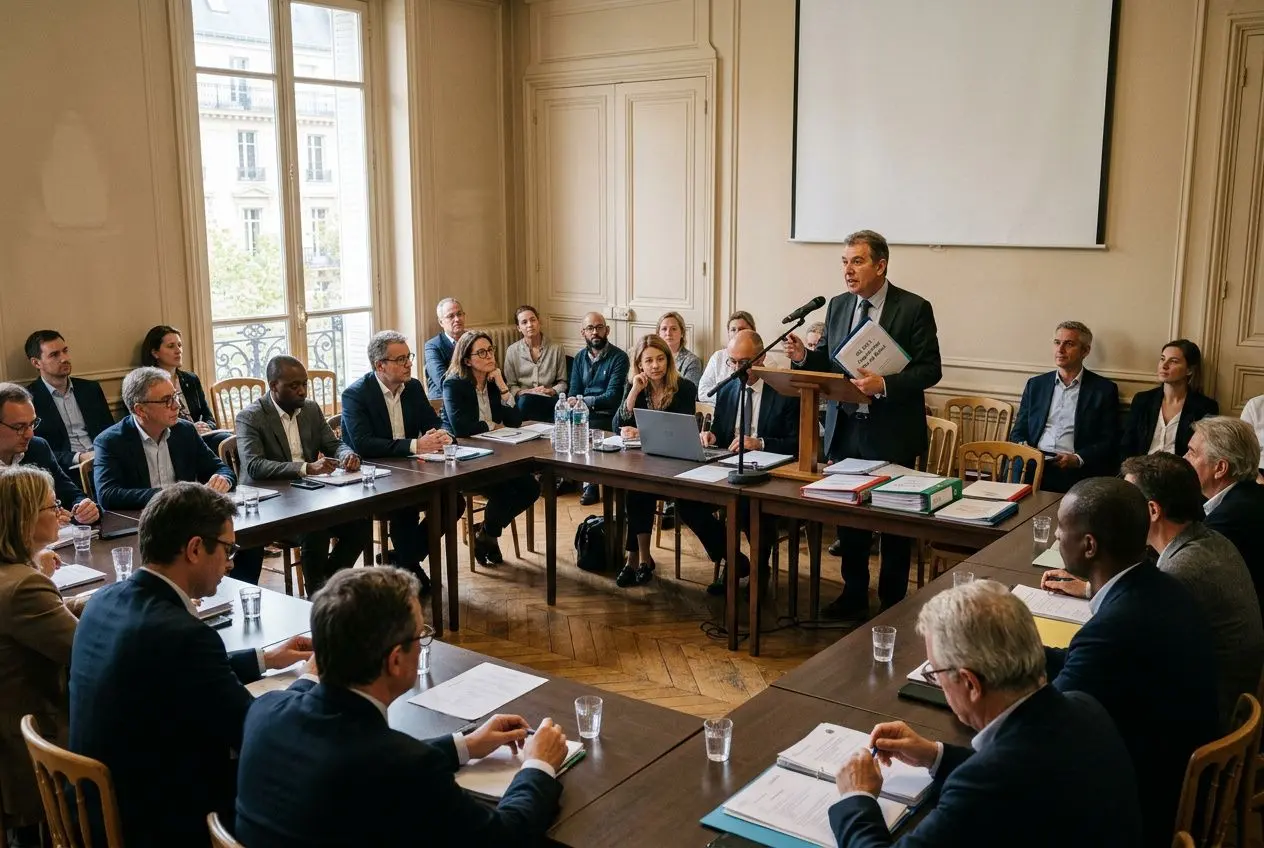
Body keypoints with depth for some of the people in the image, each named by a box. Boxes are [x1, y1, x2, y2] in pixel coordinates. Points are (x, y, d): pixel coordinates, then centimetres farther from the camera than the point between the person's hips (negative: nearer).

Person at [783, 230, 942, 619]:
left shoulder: (914, 309, -9)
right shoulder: (838, 306, 7)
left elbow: (930, 369, -12)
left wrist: (884, 384, -25)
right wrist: (803, 356, -9)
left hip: (891, 432, -5)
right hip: (844, 428, 5)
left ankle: (893, 601, 20)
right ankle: (854, 594, 28)